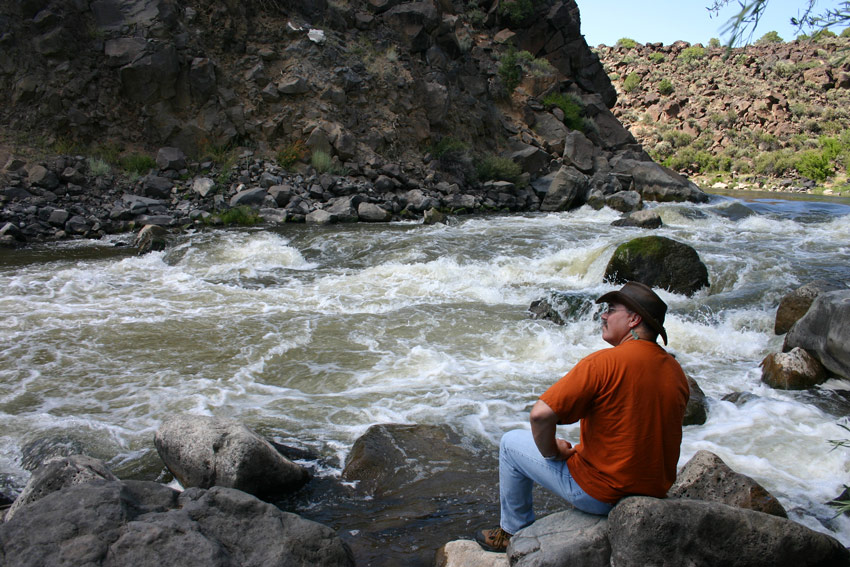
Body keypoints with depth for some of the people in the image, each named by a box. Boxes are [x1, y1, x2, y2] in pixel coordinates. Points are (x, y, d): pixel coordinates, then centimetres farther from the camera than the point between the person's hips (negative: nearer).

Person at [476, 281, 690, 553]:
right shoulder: (676, 371, 0)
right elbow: (654, 432, 12)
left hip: (602, 495, -7)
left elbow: (540, 414, -25)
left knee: (512, 443, 12)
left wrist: (551, 452, -7)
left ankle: (514, 532, 28)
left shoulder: (605, 362, -21)